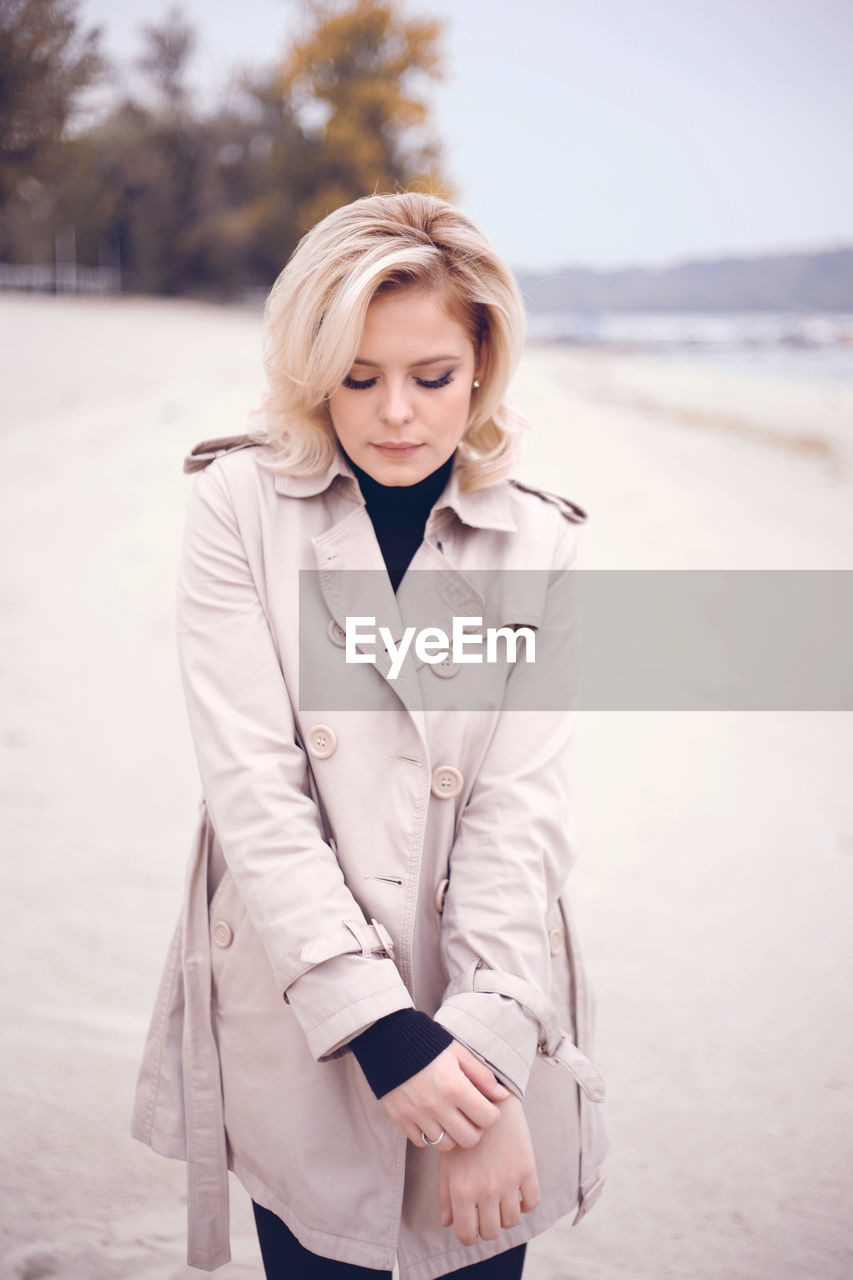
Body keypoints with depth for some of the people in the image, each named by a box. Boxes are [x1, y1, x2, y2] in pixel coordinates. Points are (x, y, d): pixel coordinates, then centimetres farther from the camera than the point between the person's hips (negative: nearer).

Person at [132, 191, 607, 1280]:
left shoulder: (537, 544, 0)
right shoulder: (241, 506, -6)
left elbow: (521, 807, -8)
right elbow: (253, 781, -13)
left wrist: (489, 1059, -17)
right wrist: (379, 1028, -18)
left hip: (491, 1023, 2)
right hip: (296, 1017, -1)